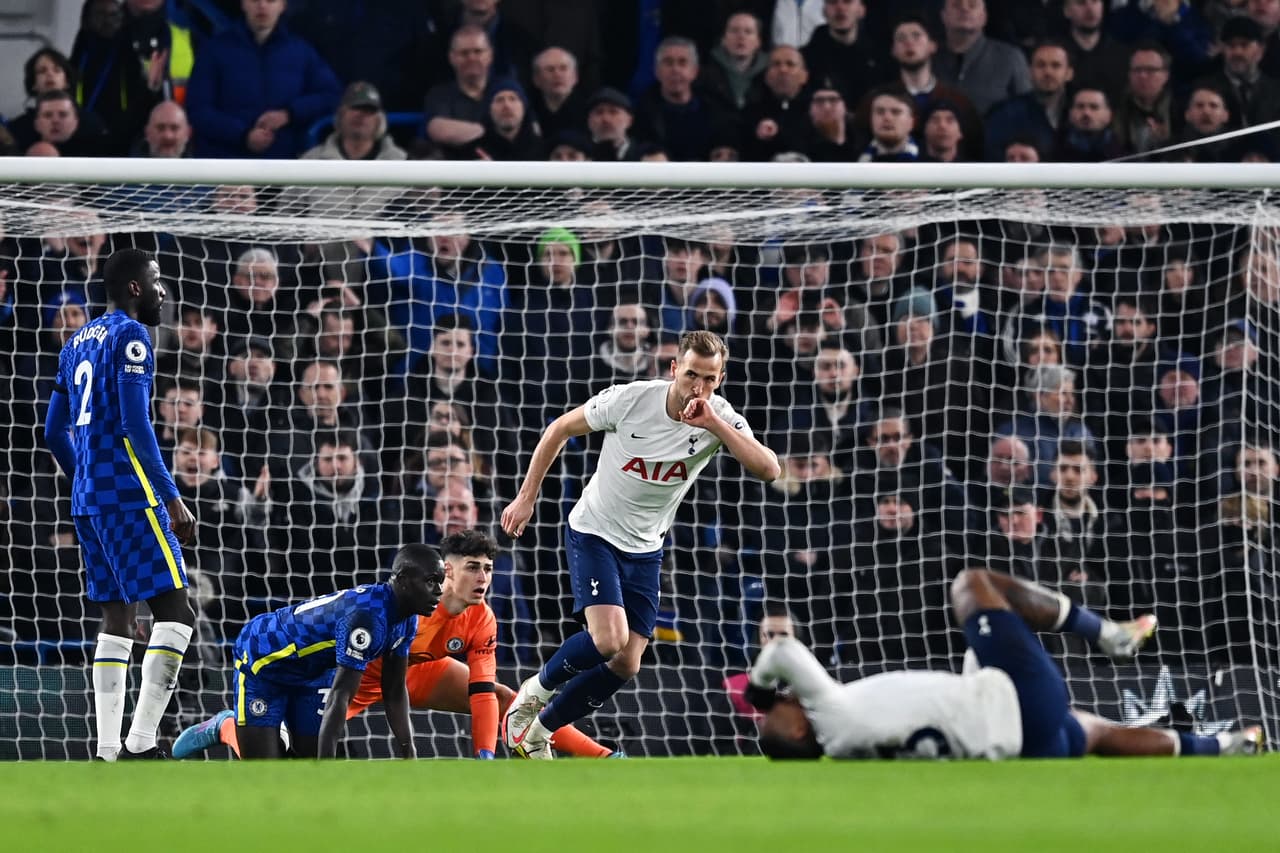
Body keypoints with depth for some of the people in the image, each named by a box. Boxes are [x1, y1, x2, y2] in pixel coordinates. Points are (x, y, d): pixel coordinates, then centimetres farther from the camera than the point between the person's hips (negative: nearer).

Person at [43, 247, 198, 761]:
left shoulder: (78, 343, 18)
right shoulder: (129, 336, -8)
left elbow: (55, 432, 21)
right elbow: (135, 424, -17)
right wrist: (172, 500, -16)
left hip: (88, 500, 9)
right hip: (130, 495, -9)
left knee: (117, 620, 11)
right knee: (174, 612, -10)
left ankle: (107, 750, 5)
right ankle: (140, 742, -19)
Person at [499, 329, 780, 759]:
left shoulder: (720, 418, -15)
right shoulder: (630, 400, -21)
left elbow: (769, 469, -30)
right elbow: (560, 429, -5)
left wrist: (715, 424, -36)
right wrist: (526, 497, -3)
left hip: (645, 550, 4)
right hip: (594, 533, -4)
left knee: (625, 665, 0)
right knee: (608, 639, -24)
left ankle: (537, 732, 19)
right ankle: (535, 692, 5)